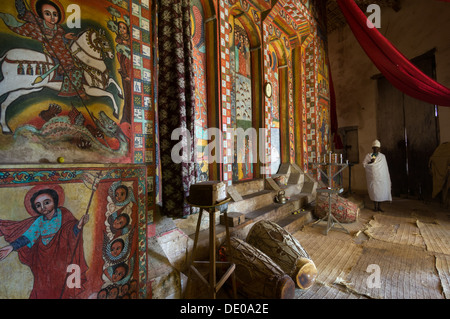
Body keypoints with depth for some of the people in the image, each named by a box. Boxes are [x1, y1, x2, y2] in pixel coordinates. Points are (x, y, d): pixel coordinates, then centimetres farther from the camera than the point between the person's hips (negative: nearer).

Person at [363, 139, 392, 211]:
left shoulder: (382, 156, 7)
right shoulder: (368, 156, 5)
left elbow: (385, 167, 8)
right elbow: (364, 164, 1)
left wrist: (386, 178, 6)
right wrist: (370, 162, -18)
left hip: (381, 177, 1)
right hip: (372, 177, -1)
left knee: (381, 191, 2)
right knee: (374, 191, -1)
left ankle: (379, 206, 14)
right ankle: (375, 206, 9)